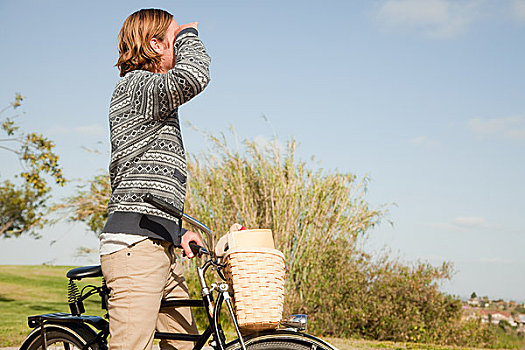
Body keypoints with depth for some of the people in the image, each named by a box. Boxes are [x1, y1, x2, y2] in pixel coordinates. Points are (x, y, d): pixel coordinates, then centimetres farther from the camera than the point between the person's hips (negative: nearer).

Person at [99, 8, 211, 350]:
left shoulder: (157, 106, 28)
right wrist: (188, 35, -4)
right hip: (135, 244, -10)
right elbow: (193, 76, -25)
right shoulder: (137, 85, -3)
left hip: (161, 247, 10)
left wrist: (179, 232, 14)